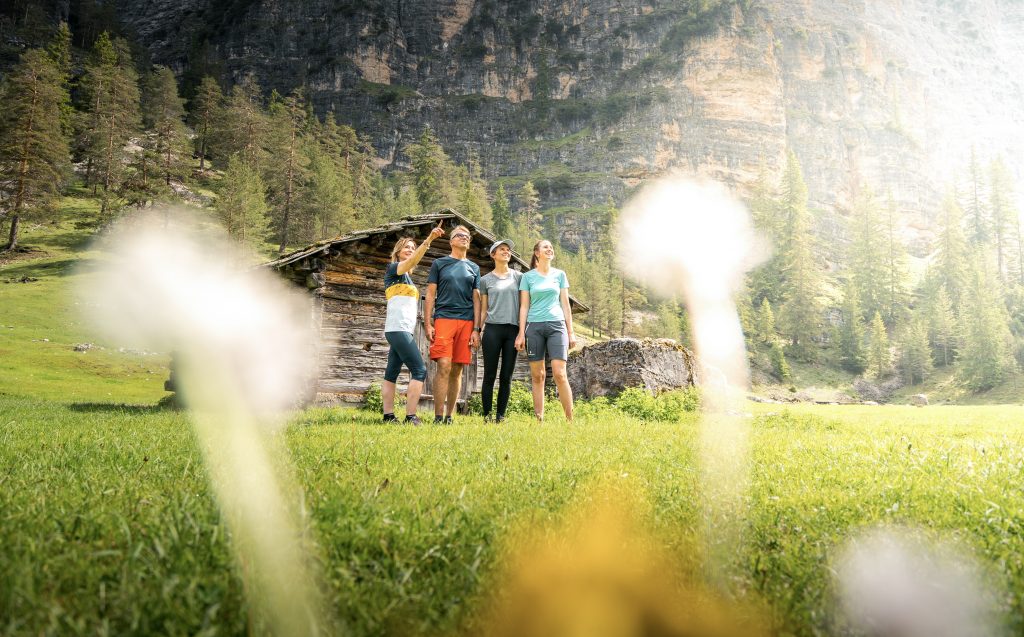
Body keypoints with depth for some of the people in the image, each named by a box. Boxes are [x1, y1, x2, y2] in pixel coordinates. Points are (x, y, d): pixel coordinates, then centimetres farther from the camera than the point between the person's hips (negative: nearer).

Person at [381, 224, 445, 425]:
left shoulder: (407, 278, 24)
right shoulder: (393, 268, -1)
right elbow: (412, 261, -20)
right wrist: (429, 240, -31)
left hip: (404, 330, 9)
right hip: (398, 328, -9)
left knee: (391, 374, 4)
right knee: (419, 370, -14)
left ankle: (388, 416, 3)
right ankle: (410, 416, -18)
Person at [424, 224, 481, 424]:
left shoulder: (474, 268, 18)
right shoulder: (439, 263, 11)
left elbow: (476, 300, 14)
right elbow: (430, 295, 7)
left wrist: (476, 329, 5)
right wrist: (428, 324, -3)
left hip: (467, 323, 3)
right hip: (443, 319, -3)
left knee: (457, 370, 3)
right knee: (444, 366, -13)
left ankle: (449, 416, 9)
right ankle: (438, 416, -11)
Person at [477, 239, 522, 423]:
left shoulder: (519, 277, 11)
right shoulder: (485, 280, 9)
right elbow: (483, 309, 11)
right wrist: (479, 331, 3)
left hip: (513, 330, 1)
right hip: (492, 329, -1)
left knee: (506, 376, 3)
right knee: (490, 375, -2)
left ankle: (500, 415, 9)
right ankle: (487, 415, 4)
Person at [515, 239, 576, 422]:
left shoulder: (559, 274, 12)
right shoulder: (528, 276, 9)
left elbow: (565, 304, 11)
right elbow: (524, 306, 7)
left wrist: (571, 332, 6)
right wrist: (521, 333, 0)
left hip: (556, 325, 0)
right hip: (534, 326, 0)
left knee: (559, 374, -11)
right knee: (537, 375, 1)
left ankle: (570, 420, -5)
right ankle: (539, 419, 7)